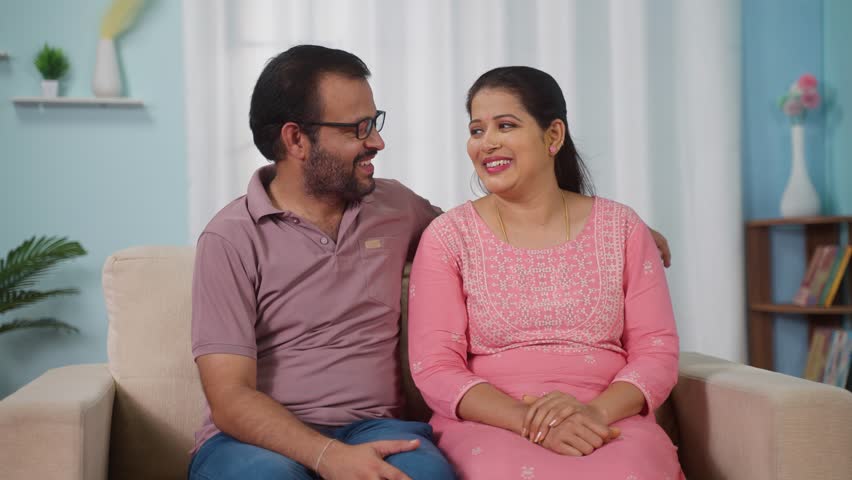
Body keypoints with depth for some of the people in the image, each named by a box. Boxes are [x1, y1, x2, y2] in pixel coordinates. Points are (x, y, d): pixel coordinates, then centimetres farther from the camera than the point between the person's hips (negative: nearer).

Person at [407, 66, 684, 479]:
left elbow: (657, 353, 4)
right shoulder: (448, 237, 4)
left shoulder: (620, 228, 9)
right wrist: (529, 421, -19)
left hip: (610, 423, 1)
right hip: (491, 426, -1)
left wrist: (596, 410, -16)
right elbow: (435, 369, -3)